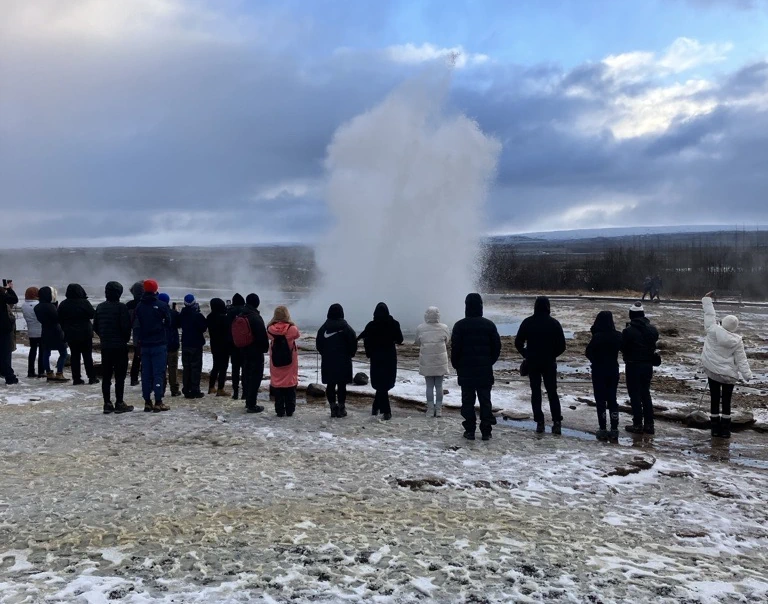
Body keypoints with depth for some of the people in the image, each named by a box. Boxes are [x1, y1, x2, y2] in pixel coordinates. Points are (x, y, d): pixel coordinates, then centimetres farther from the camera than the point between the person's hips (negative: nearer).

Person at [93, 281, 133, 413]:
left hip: (105, 346, 6)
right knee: (120, 376, -1)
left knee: (106, 376, 9)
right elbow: (126, 326, -15)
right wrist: (126, 339, 2)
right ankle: (119, 404, 0)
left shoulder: (100, 307, 7)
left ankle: (107, 404, 11)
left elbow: (95, 327, 12)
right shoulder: (121, 307, -12)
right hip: (120, 346, -6)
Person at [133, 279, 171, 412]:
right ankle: (158, 402, -5)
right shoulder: (162, 305, -8)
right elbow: (168, 322, -1)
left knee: (146, 373, 9)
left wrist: (138, 341, 15)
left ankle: (147, 402, 11)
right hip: (159, 344, -4)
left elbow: (135, 326, 5)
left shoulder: (139, 306, 3)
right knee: (159, 373, -2)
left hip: (144, 345, 4)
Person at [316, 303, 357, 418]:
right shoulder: (345, 326, -9)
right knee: (342, 385, 3)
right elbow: (353, 341, -12)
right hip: (343, 361, -3)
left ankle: (333, 408, 10)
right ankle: (341, 408, 4)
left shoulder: (324, 327, 1)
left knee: (330, 385, 9)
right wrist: (350, 354, 5)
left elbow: (318, 344, 4)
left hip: (327, 361, 3)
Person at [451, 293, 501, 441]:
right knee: (485, 401, 7)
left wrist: (456, 365, 6)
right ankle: (486, 431, 9)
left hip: (466, 371, -2)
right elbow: (497, 347, 2)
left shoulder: (460, 325, -7)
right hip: (485, 371, 2)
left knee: (468, 401, 5)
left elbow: (455, 348, -8)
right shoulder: (489, 325, 0)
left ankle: (470, 431, 6)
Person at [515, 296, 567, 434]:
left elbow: (518, 343, -3)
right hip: (549, 363, 0)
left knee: (535, 392, 7)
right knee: (552, 392, 8)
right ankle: (557, 422, 1)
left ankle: (539, 422, 4)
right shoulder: (554, 323, -5)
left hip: (532, 362, 0)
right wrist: (552, 355, 11)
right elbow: (562, 346, -5)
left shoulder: (528, 322, -4)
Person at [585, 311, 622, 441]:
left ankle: (603, 430, 3)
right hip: (613, 370, 4)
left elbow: (588, 352, -10)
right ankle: (614, 430, 13)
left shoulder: (597, 336, -19)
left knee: (600, 400, 3)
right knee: (612, 399, 13)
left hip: (598, 371, -4)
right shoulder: (617, 335, -5)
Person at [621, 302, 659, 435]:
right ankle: (649, 424, 16)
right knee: (646, 394, 15)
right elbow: (654, 345, 9)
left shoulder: (628, 331, -18)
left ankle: (638, 424, 4)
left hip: (633, 365, -5)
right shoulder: (652, 329, 1)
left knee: (635, 395, 3)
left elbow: (623, 347, -10)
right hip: (648, 364, 6)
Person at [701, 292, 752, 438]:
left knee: (714, 400, 8)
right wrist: (747, 375, -3)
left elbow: (710, 315, 2)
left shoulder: (713, 330, -11)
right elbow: (741, 360, -9)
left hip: (713, 372, 1)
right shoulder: (737, 341, -9)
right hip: (729, 375, -1)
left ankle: (715, 428, 12)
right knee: (726, 402, 7)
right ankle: (725, 430, 9)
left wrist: (707, 299, 13)